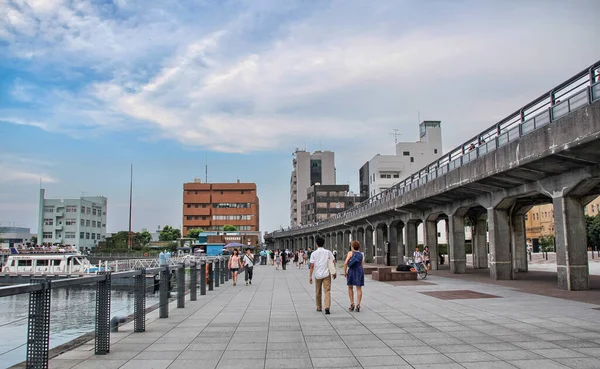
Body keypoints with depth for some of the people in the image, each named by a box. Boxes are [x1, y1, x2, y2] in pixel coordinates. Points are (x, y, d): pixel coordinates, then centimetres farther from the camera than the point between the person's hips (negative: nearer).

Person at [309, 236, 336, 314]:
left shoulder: (314, 253, -3)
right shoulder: (328, 252, 0)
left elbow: (312, 266, -6)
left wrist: (310, 276, -2)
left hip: (317, 275, 1)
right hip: (326, 274, 0)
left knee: (318, 292, 15)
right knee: (327, 291, -3)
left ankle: (319, 307, 27)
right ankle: (327, 307, -19)